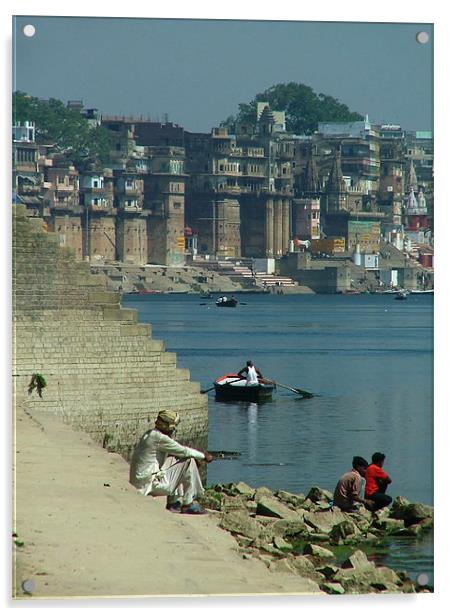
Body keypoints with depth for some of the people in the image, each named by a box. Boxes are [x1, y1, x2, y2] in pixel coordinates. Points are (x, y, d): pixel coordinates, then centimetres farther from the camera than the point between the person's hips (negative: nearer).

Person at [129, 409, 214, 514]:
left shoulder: (150, 434, 14)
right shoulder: (160, 438, -17)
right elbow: (184, 452, -9)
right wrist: (203, 456, 7)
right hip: (151, 485, -10)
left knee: (174, 459, 26)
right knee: (189, 461, -6)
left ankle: (174, 502, 23)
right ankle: (188, 504, 1)